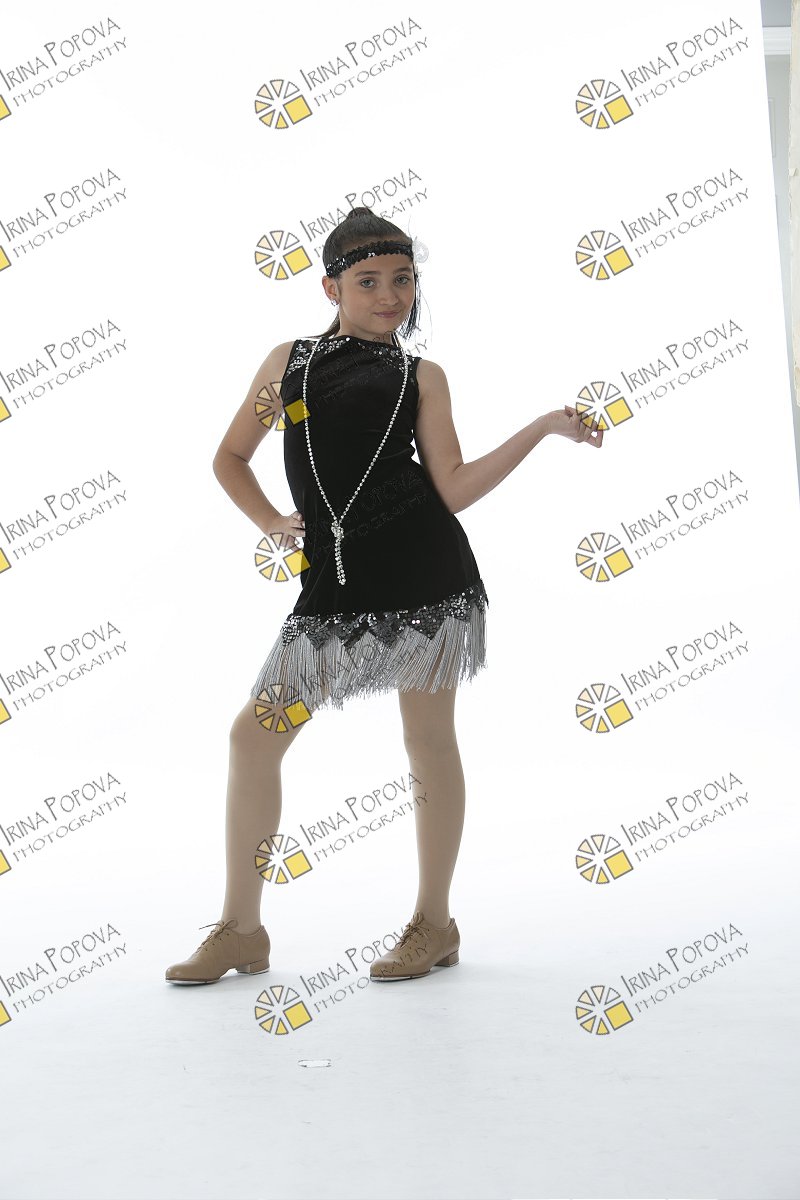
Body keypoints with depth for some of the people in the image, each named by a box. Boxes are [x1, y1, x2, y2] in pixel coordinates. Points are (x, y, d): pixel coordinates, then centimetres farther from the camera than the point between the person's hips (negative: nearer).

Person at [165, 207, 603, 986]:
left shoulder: (419, 375, 9)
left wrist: (542, 428, -6)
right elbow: (230, 459, 22)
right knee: (254, 734, 1)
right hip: (332, 580, 2)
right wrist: (272, 526, 7)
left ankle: (434, 923, 19)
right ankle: (241, 929, 14)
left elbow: (454, 489, 0)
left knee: (428, 737, 4)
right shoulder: (288, 360, 14)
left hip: (423, 571, -2)